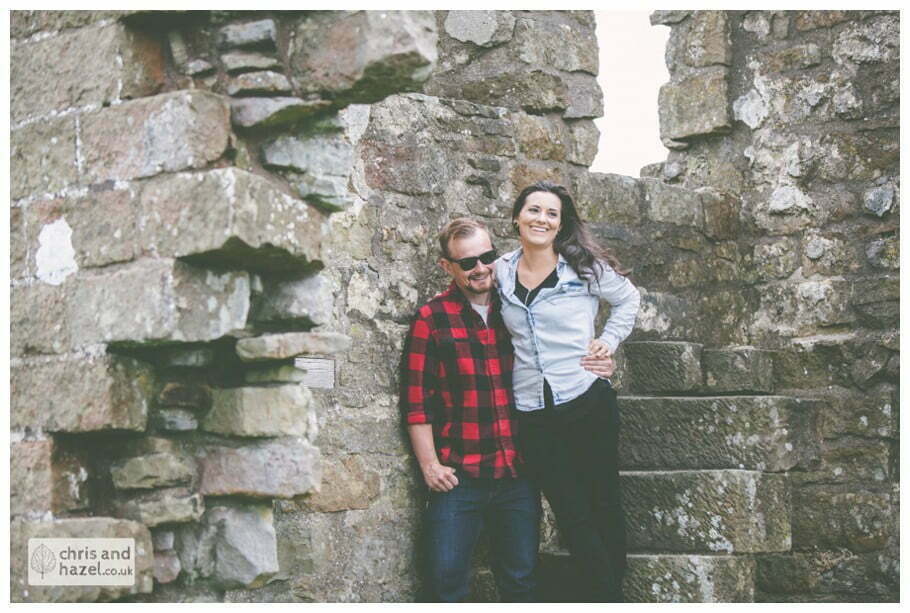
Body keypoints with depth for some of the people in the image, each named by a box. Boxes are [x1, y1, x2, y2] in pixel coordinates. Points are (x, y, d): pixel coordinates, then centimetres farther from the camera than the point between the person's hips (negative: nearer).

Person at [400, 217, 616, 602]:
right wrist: (430, 464, -10)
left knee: (521, 581, 10)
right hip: (458, 477, -3)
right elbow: (416, 399, -4)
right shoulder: (432, 319, -1)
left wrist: (594, 366, 2)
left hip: (517, 473, 4)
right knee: (447, 583, -2)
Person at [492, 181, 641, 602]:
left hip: (587, 404, -2)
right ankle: (608, 599, 9)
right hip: (533, 418, 2)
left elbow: (628, 299, 14)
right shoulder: (501, 272, 6)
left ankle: (614, 591, 17)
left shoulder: (584, 267, -1)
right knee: (572, 516, 2)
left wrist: (609, 341, 3)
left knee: (604, 505, 6)